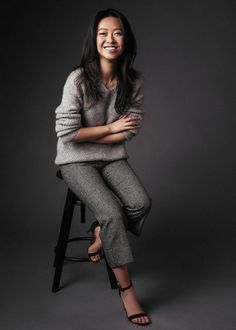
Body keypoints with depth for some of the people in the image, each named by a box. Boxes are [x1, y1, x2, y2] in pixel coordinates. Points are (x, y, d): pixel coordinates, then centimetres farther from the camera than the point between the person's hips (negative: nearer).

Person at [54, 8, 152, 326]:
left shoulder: (135, 81, -6)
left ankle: (101, 232, 11)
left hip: (113, 158, 4)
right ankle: (126, 288, -5)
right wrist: (111, 127, -12)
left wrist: (90, 135, -11)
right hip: (77, 161, -3)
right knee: (111, 212, -23)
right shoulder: (78, 79, -17)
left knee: (141, 203, -22)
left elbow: (131, 130, -4)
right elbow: (67, 133, -18)